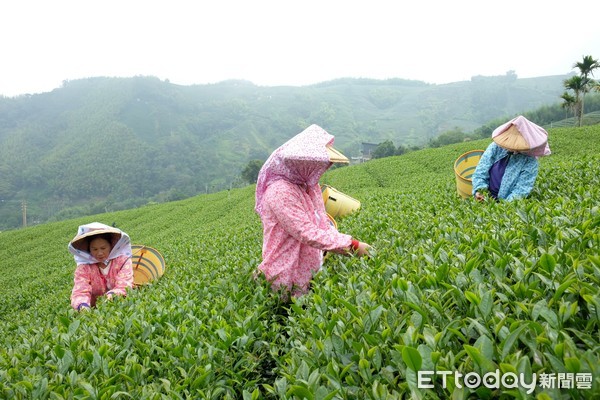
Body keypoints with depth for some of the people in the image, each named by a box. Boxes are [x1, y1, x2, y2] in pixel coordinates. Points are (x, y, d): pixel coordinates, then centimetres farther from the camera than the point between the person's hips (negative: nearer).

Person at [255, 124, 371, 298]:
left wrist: (343, 244, -3)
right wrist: (352, 245, -22)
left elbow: (322, 222, 13)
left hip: (311, 271, 8)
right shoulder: (281, 192, -24)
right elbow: (309, 235, -26)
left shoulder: (310, 184, 4)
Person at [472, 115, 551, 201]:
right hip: (488, 198, 2)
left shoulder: (530, 162, -5)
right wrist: (480, 189, -17)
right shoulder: (495, 147, 0)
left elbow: (522, 188, -10)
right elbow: (481, 171, 0)